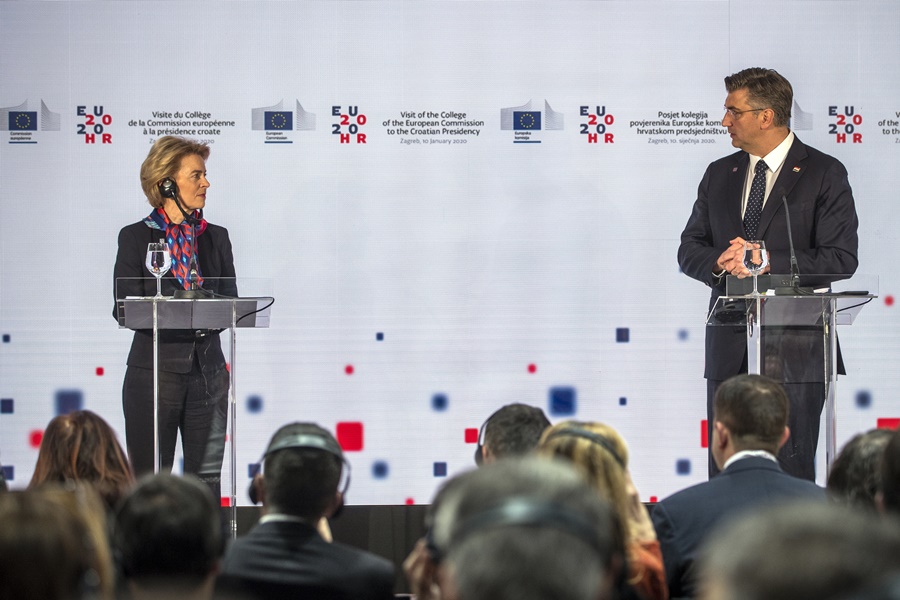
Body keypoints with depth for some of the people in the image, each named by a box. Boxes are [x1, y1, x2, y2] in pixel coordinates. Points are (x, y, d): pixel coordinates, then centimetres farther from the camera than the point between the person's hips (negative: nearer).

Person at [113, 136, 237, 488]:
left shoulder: (216, 237, 11)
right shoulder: (135, 237, 0)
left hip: (208, 370, 3)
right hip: (153, 371, -3)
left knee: (206, 479, 3)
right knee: (149, 482, -2)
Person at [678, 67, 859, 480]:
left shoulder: (824, 174, -1)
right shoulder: (719, 175, 15)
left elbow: (841, 258, -9)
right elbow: (689, 250, 14)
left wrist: (767, 261, -17)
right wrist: (720, 260, -9)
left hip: (794, 351, -5)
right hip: (729, 350, 5)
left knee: (790, 474, -3)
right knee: (724, 474, 5)